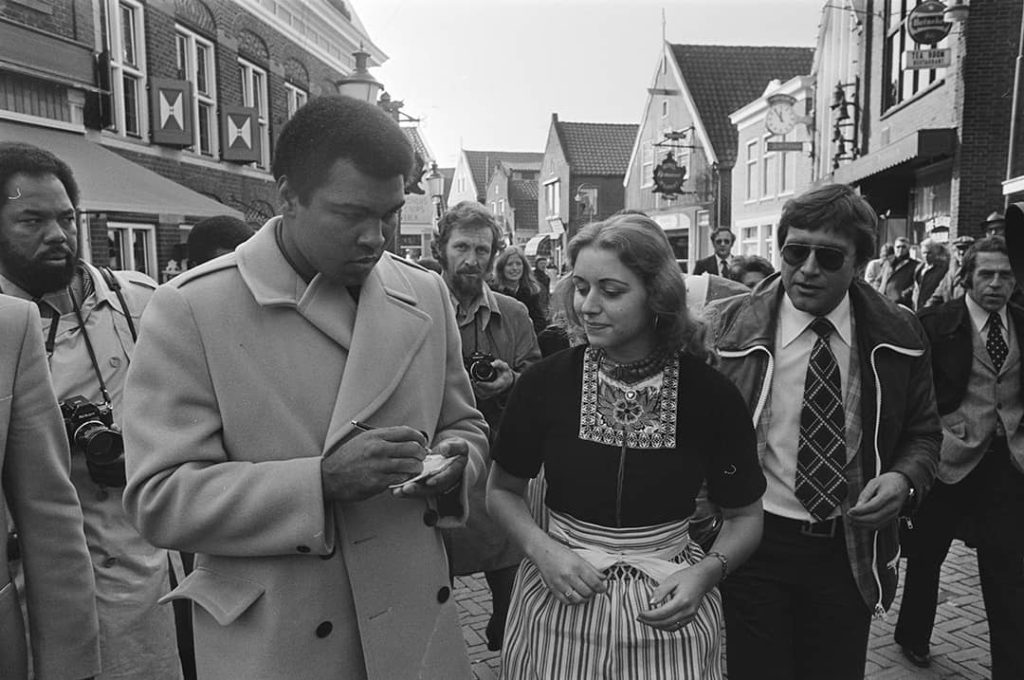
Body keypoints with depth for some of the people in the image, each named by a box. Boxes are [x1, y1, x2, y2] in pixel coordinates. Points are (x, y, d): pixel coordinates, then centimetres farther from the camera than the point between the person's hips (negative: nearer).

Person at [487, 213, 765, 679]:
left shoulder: (710, 393, -12)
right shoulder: (545, 382, -11)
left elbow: (745, 517, 1)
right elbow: (501, 490, 3)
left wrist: (706, 572, -16)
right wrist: (541, 549, -13)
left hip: (667, 616, 0)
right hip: (560, 602, 1)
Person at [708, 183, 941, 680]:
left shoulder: (898, 336, -2)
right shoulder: (730, 328, -10)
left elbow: (922, 432, 9)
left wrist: (903, 477, -11)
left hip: (853, 551, 3)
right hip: (754, 545, -2)